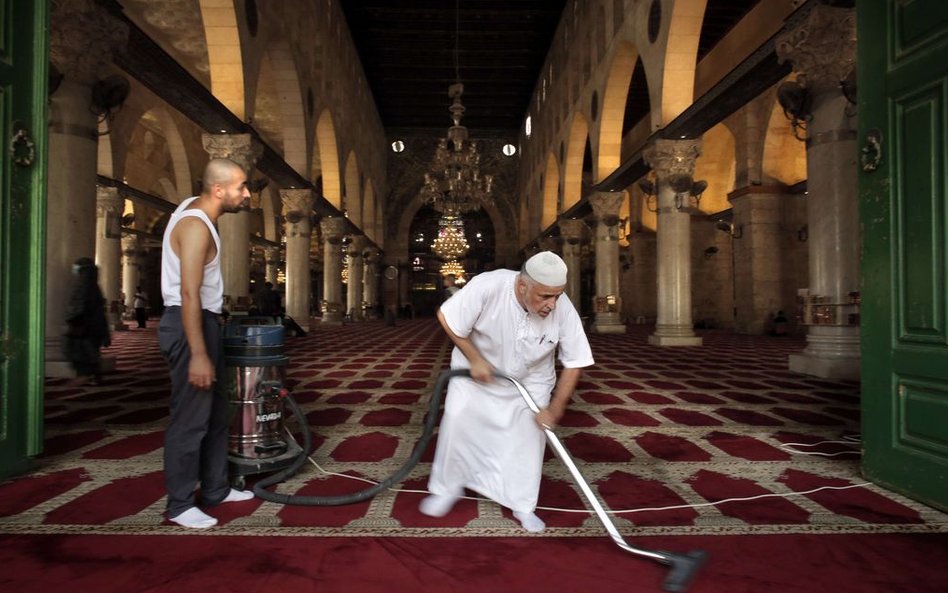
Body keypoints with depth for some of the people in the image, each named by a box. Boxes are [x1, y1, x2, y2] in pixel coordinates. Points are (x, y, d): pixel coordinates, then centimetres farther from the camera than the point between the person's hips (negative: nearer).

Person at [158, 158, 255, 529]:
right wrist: (197, 354, -29)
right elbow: (189, 294, -27)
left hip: (202, 321, 11)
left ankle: (215, 489, 28)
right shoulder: (196, 226, -21)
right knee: (190, 417, -3)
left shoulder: (195, 207, 9)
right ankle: (180, 505, 11)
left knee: (215, 412, 16)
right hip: (189, 324, -11)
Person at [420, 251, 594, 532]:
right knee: (457, 422, -2)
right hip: (477, 370, -1)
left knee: (529, 434, -2)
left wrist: (554, 409, -21)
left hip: (530, 379, 1)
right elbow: (446, 317, -22)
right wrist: (475, 359, -23)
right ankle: (447, 488, 22)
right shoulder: (487, 286, -37)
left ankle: (523, 505, 17)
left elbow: (574, 362, -17)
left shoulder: (564, 311, -29)